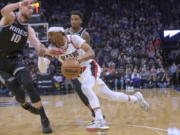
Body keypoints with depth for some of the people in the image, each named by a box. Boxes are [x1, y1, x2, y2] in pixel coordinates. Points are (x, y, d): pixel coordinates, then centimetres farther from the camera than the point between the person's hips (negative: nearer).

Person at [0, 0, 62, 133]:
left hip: (16, 60, 3)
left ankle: (44, 119, -14)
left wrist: (46, 51, -33)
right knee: (19, 92, -7)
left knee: (28, 84, -21)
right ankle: (25, 105, 34)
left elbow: (37, 45, -12)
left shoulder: (28, 29, 3)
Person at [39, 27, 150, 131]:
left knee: (85, 87, -36)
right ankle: (135, 98, 36)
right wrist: (41, 55, -33)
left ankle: (100, 121, -40)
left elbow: (91, 53, -26)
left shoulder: (74, 38, -20)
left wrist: (77, 60, -43)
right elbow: (42, 69, -14)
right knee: (110, 95, 11)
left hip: (90, 67, -6)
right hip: (80, 74, 6)